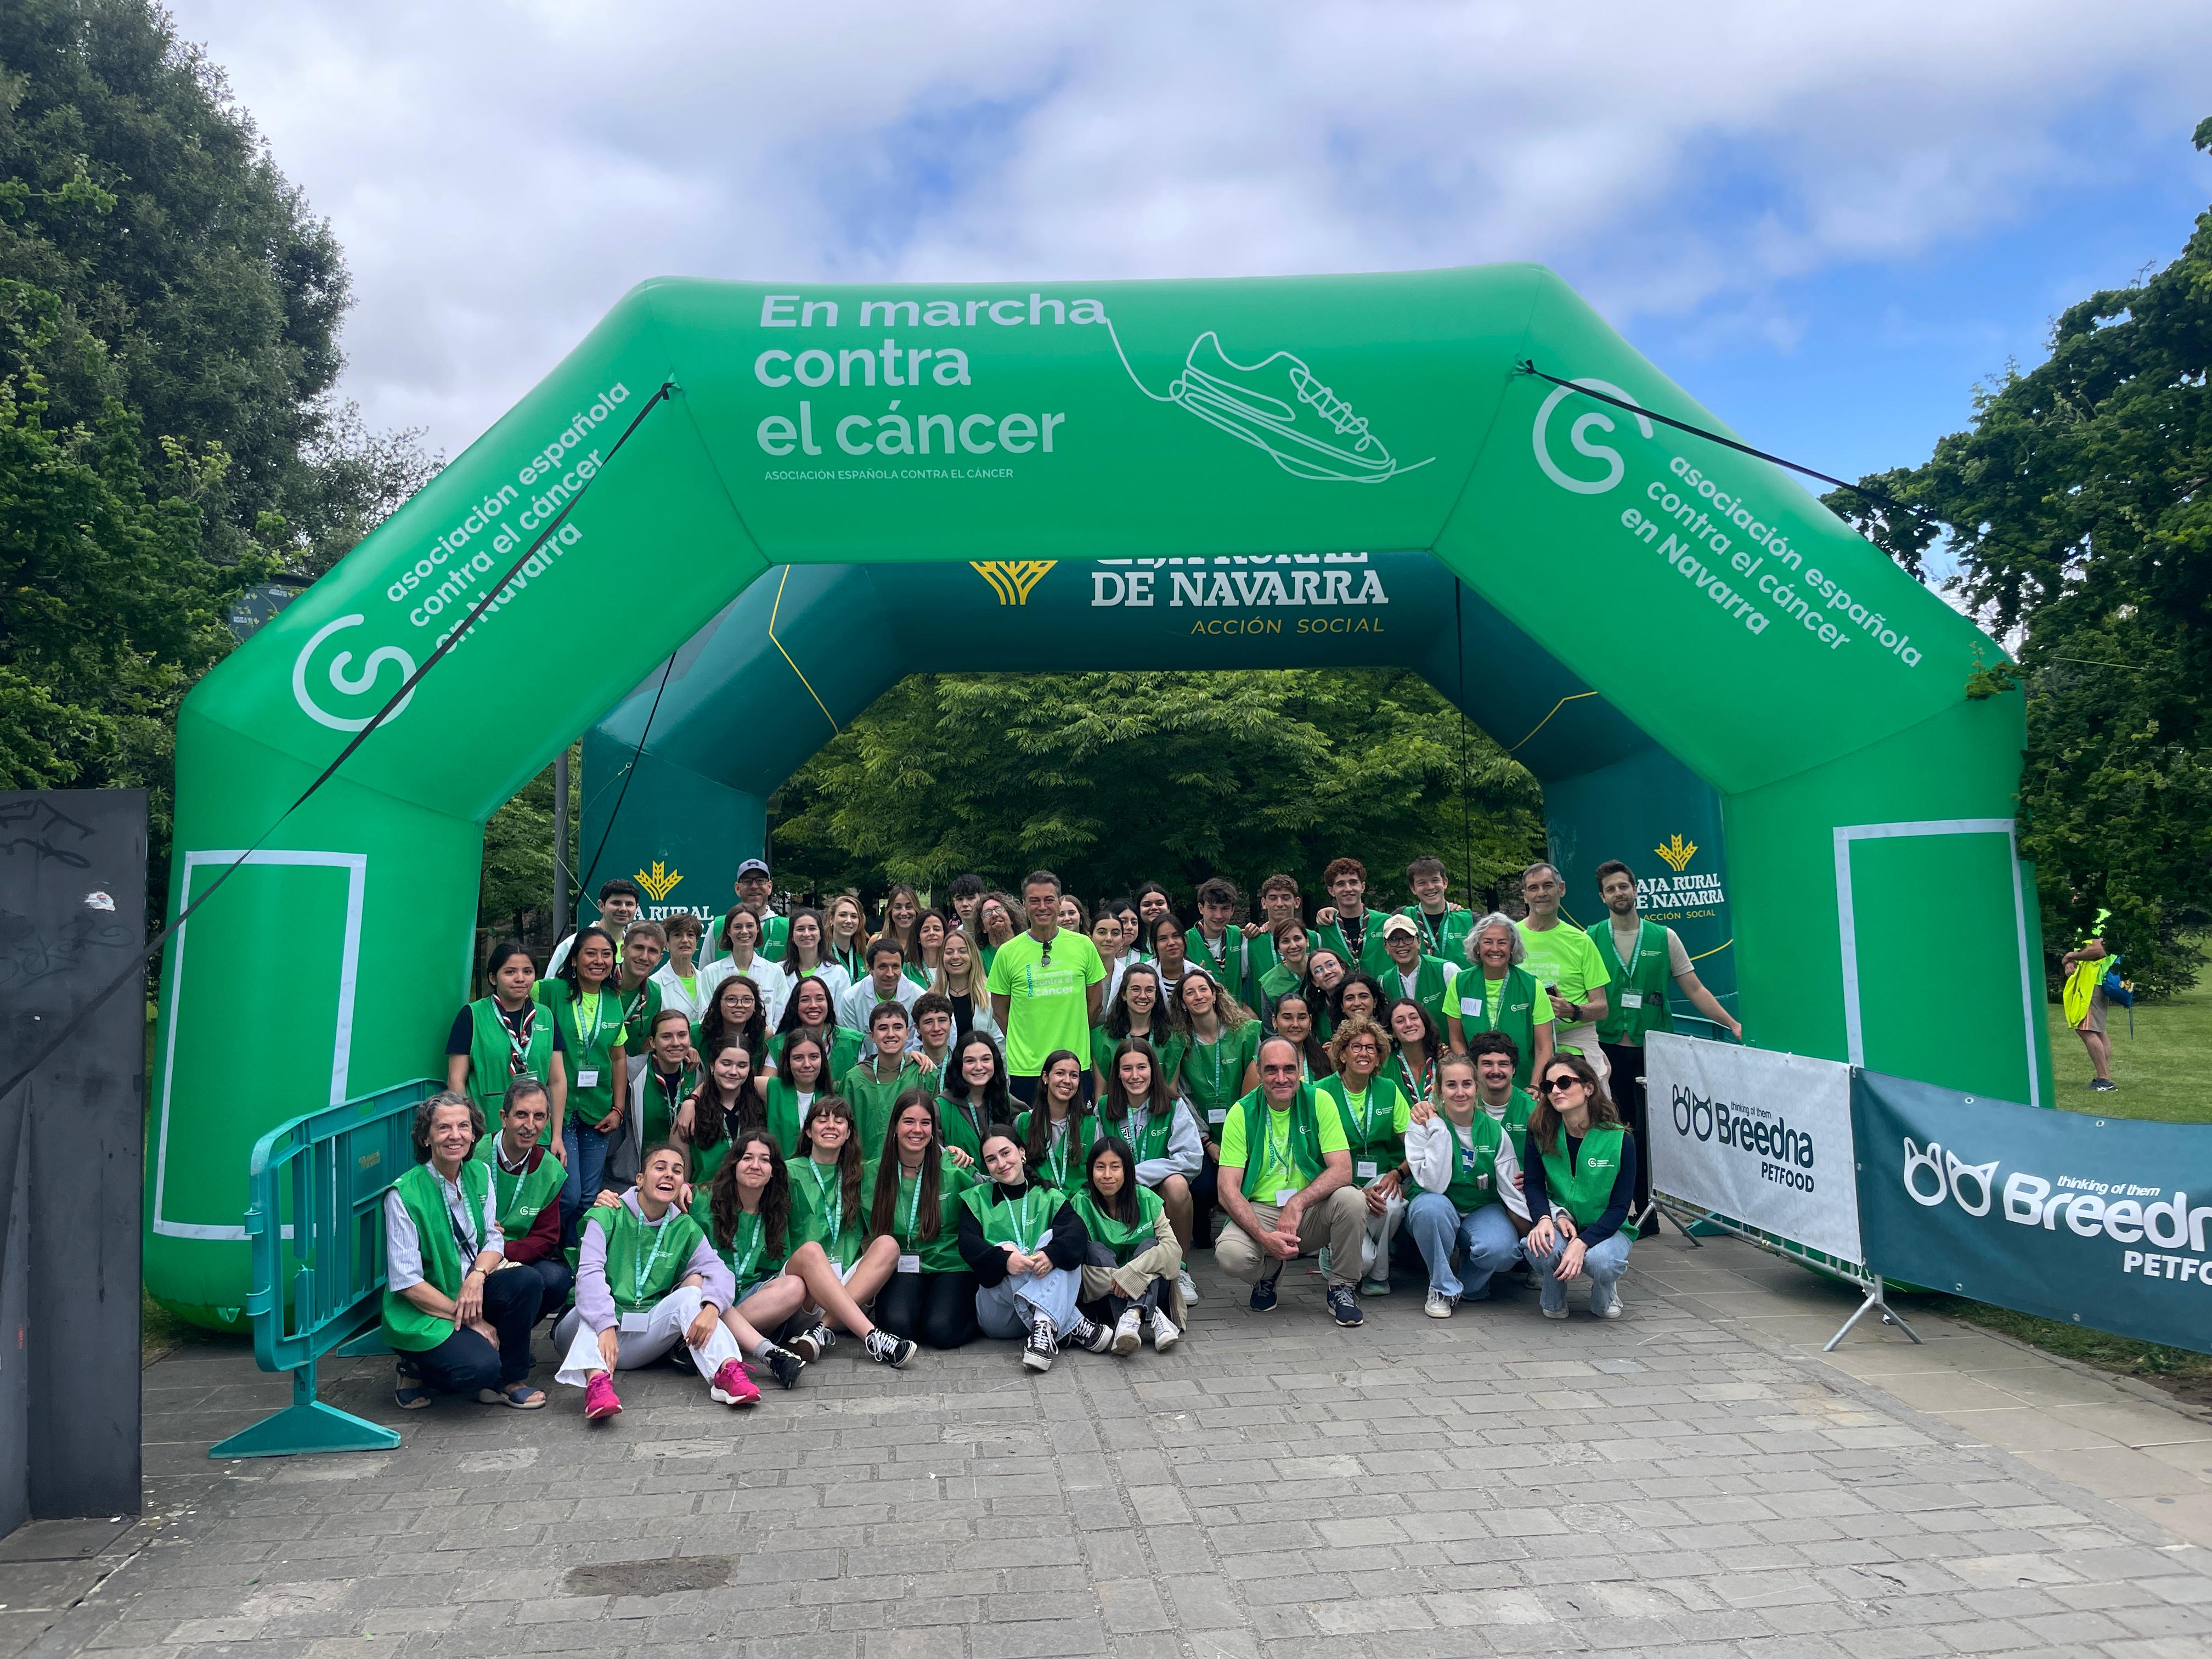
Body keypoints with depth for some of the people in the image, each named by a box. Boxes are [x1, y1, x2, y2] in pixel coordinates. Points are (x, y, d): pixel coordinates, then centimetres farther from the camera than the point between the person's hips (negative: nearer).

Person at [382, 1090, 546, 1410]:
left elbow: (494, 1238, 4)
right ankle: (418, 1369, 5)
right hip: (422, 1312, -6)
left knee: (527, 1281, -23)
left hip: (469, 1289, 6)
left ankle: (508, 1381, -3)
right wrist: (471, 1321, -17)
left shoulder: (479, 1174, 1)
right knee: (480, 1368, -29)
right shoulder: (403, 1195, -17)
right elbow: (406, 1282, -17)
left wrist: (477, 1275, -20)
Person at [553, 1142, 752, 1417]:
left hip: (643, 1337, 2)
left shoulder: (685, 1228, 6)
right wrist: (606, 1326, -38)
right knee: (596, 1300, -30)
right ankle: (596, 1380, -53)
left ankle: (727, 1370, -39)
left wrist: (711, 1307, -31)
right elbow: (590, 1272, -22)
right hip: (590, 1333, -2)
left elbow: (718, 1269, -8)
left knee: (691, 1294, -20)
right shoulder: (608, 1215, -7)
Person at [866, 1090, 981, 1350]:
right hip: (902, 1267, 2)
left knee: (942, 1332, -25)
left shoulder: (954, 1168, -5)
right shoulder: (874, 1173, 2)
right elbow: (875, 1232, 8)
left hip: (952, 1266, -2)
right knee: (896, 1324, -27)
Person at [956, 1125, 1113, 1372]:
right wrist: (1004, 1259, -27)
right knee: (1005, 1248, -28)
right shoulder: (977, 1199, 14)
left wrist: (1052, 1254, -29)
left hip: (1049, 1300, 1)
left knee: (1055, 1239, -21)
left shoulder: (1049, 1197, 15)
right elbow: (968, 1244, -5)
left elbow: (1078, 1231, -6)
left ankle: (1044, 1327, -41)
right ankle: (1072, 1329, -33)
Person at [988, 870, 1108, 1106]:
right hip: (1024, 1069, -1)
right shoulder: (1007, 952, -2)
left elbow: (1095, 1002, 10)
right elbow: (999, 1011, 6)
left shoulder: (1083, 946, 1)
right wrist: (1024, 1045, 1)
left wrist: (1073, 1038, 8)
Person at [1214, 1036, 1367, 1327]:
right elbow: (1228, 1190, -11)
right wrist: (1264, 1237, -25)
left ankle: (1341, 1289, -4)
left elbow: (1343, 1171, -13)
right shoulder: (1242, 1113, -6)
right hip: (1260, 1211, 0)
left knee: (1352, 1199, -29)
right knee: (1230, 1254, -30)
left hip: (1312, 1210, 1)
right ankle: (1268, 1273, 9)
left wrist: (1298, 1202, -28)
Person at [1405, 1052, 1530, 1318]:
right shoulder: (1422, 1126, -12)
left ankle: (1473, 1284, 5)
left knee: (1502, 1250, -32)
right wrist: (1438, 1129, -25)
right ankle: (1443, 1288, -13)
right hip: (1437, 1216, -1)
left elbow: (1512, 1191, -3)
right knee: (1432, 1205, -37)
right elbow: (1434, 1185, -25)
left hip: (1482, 1210, 1)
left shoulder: (1494, 1131, -6)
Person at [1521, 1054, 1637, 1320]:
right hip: (1560, 1221, 1)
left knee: (1600, 1261, -35)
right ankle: (1553, 1297, 3)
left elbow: (1620, 1207, -14)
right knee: (1540, 1248, -33)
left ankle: (1605, 1290, 5)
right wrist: (1545, 1218, -28)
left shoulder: (1620, 1139, -15)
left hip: (1606, 1228, -1)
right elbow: (1535, 1184, -5)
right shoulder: (1541, 1131, -8)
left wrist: (1581, 1243, -27)